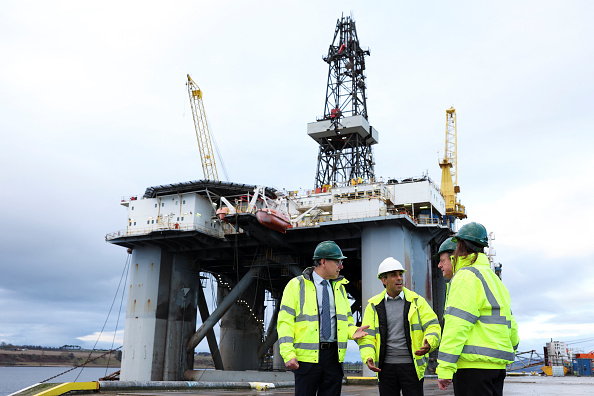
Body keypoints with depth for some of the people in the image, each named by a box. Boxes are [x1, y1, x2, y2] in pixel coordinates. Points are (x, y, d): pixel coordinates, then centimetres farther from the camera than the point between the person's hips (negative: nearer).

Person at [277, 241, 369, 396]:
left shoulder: (339, 287, 16)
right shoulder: (296, 285, -1)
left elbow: (346, 319, 21)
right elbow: (285, 321, -6)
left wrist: (353, 331, -3)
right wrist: (288, 354, -17)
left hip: (334, 355, 5)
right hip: (307, 356, -4)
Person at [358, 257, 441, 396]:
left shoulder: (416, 301, 2)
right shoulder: (374, 305, 5)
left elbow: (432, 326, -3)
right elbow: (367, 335, 3)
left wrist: (429, 345, -24)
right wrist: (368, 358, -14)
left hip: (411, 365, -1)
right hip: (386, 367, 1)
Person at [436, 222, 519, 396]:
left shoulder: (466, 276, -8)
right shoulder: (494, 279, 20)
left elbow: (457, 324, -17)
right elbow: (510, 324, 23)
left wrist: (444, 368, -18)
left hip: (474, 364, -9)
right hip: (497, 364, 9)